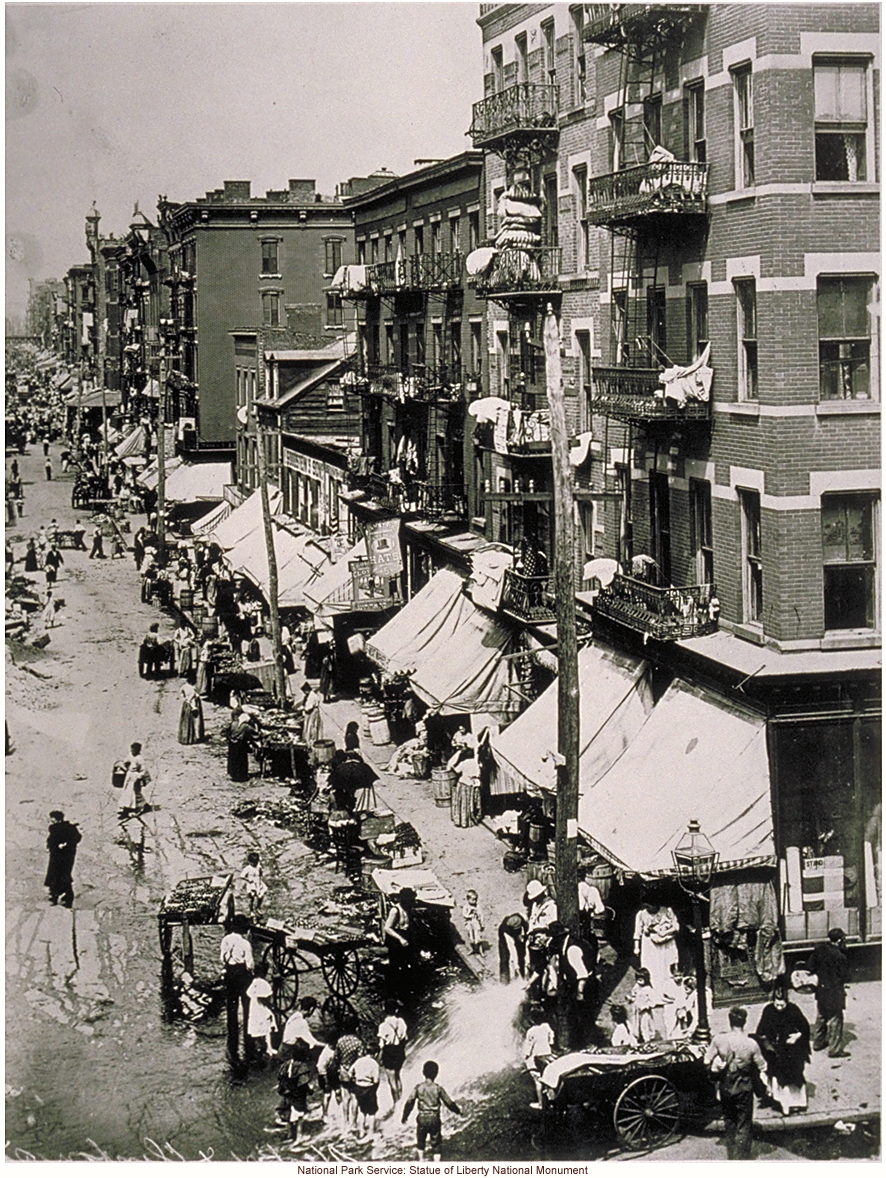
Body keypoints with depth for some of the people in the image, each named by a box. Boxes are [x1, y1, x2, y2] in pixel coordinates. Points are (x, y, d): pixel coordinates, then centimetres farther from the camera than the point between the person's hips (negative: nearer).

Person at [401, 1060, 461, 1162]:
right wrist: (458, 1111, 17)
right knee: (436, 1143, 11)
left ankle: (421, 1160, 38)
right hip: (435, 1119, -1)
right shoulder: (438, 1089, -11)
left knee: (420, 1140, 25)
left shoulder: (418, 1088, -9)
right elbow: (449, 1102, -2)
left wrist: (405, 1116, 9)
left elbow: (409, 1103, -5)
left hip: (422, 1118, 1)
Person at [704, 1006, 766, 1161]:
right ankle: (742, 1159, 9)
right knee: (743, 1126, 9)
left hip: (725, 1088, 2)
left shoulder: (718, 1039, -14)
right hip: (744, 1089, -2)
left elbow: (707, 1061, -8)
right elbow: (762, 1067, -7)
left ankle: (731, 1156, 29)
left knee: (729, 1122, 20)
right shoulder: (751, 1044, -17)